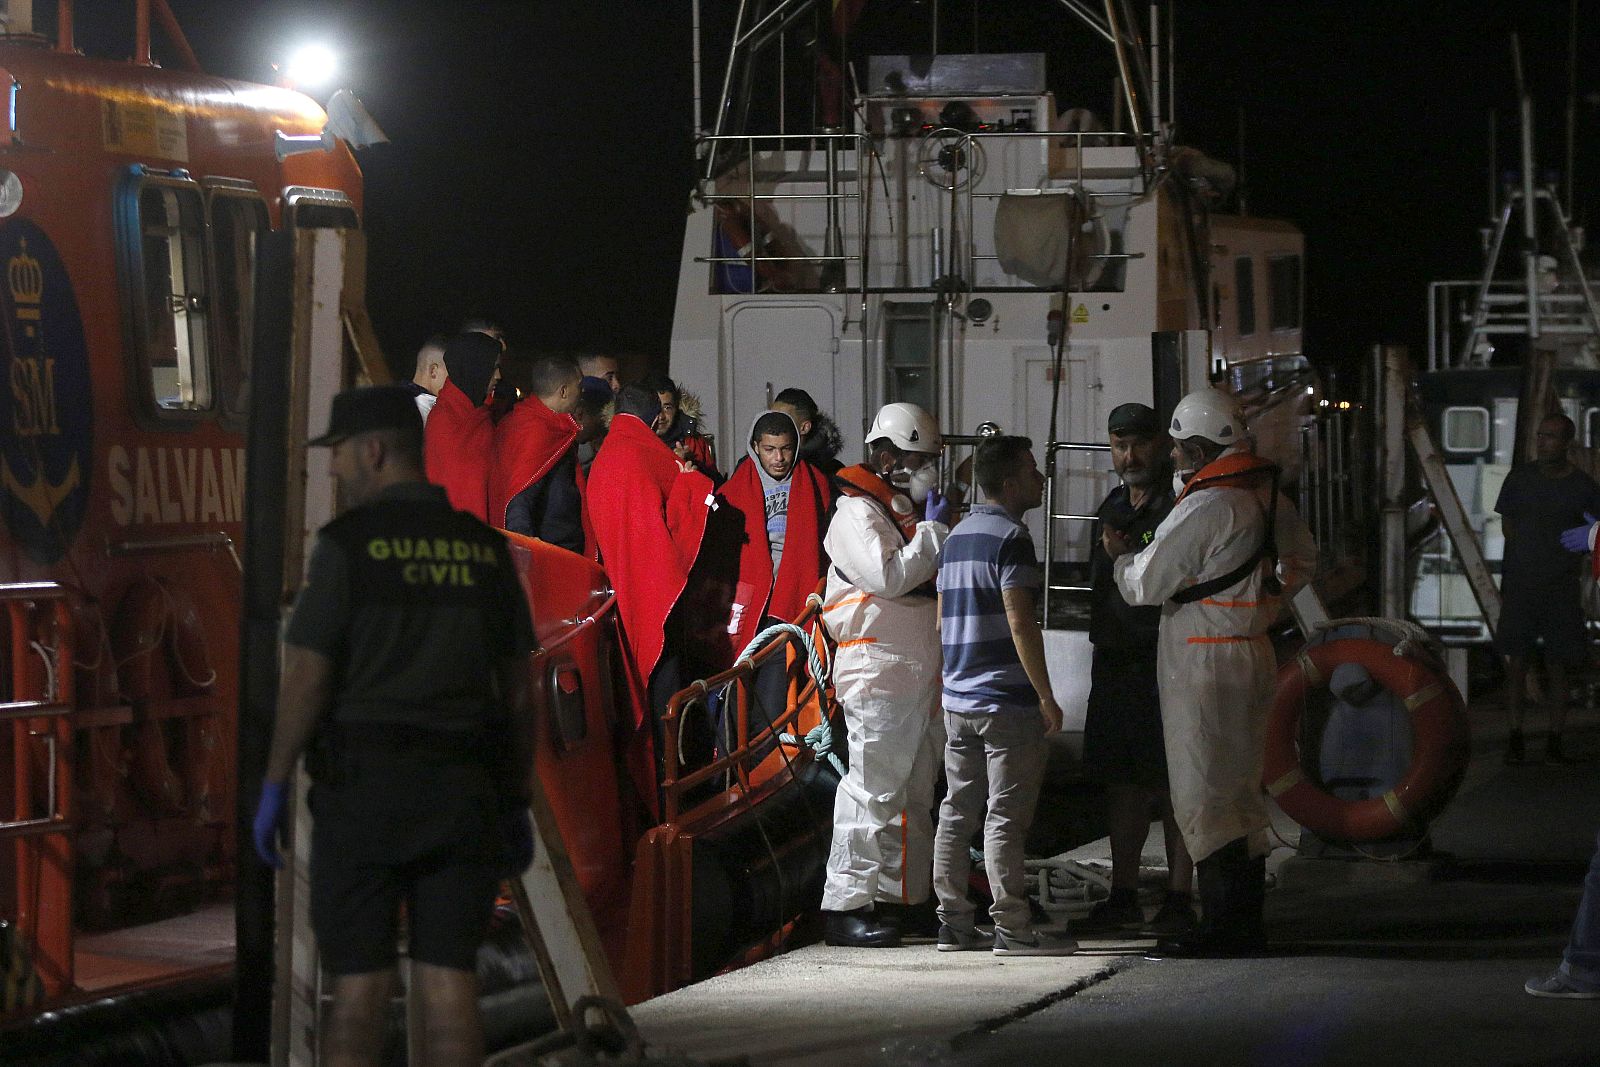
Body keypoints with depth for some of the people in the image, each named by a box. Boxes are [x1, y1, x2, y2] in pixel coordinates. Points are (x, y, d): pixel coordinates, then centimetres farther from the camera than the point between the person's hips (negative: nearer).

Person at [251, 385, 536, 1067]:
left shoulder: (347, 544, -9)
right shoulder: (485, 548, 7)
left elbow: (305, 678, -10)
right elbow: (518, 690, 8)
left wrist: (273, 790, -2)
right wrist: (517, 808, 14)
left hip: (363, 784, -4)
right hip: (460, 792, 4)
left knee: (359, 983, 4)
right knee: (448, 983, 2)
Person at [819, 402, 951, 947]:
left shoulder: (911, 511, 21)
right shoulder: (857, 512, -8)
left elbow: (939, 579, 28)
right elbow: (889, 575, -21)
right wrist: (934, 530, -13)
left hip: (923, 672, 10)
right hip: (879, 671, -10)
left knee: (914, 793, 11)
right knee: (872, 789, -12)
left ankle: (897, 899, 18)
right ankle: (845, 906, -11)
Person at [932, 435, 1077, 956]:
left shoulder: (958, 535, 15)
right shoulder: (1010, 537, -13)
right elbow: (1020, 624, -18)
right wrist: (1046, 697, -14)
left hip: (959, 698, 9)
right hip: (1006, 701, -9)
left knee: (957, 811, 10)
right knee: (1006, 817, -6)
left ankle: (953, 923, 13)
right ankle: (1012, 928, -5)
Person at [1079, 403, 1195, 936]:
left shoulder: (1180, 507, -9)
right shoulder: (1113, 508, 17)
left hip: (1165, 665, -8)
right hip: (1114, 664, 8)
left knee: (1174, 785, -4)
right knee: (1122, 782, 11)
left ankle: (1179, 898, 1)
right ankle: (1123, 897, 18)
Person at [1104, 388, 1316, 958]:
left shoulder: (1205, 508, -18)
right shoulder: (1269, 497, 9)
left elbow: (1145, 583, -12)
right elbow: (1303, 559, 26)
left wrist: (1121, 553, 7)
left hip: (1204, 662, -9)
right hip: (1254, 651, 9)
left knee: (1202, 798, -5)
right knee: (1242, 793, 14)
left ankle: (1222, 926, -7)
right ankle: (1246, 923, 18)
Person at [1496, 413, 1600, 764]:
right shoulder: (1520, 477, 5)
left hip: (1561, 586, -1)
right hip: (1520, 585, 1)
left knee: (1559, 666, 1)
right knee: (1516, 661, -2)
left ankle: (1554, 741, 7)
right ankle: (1515, 737, 3)